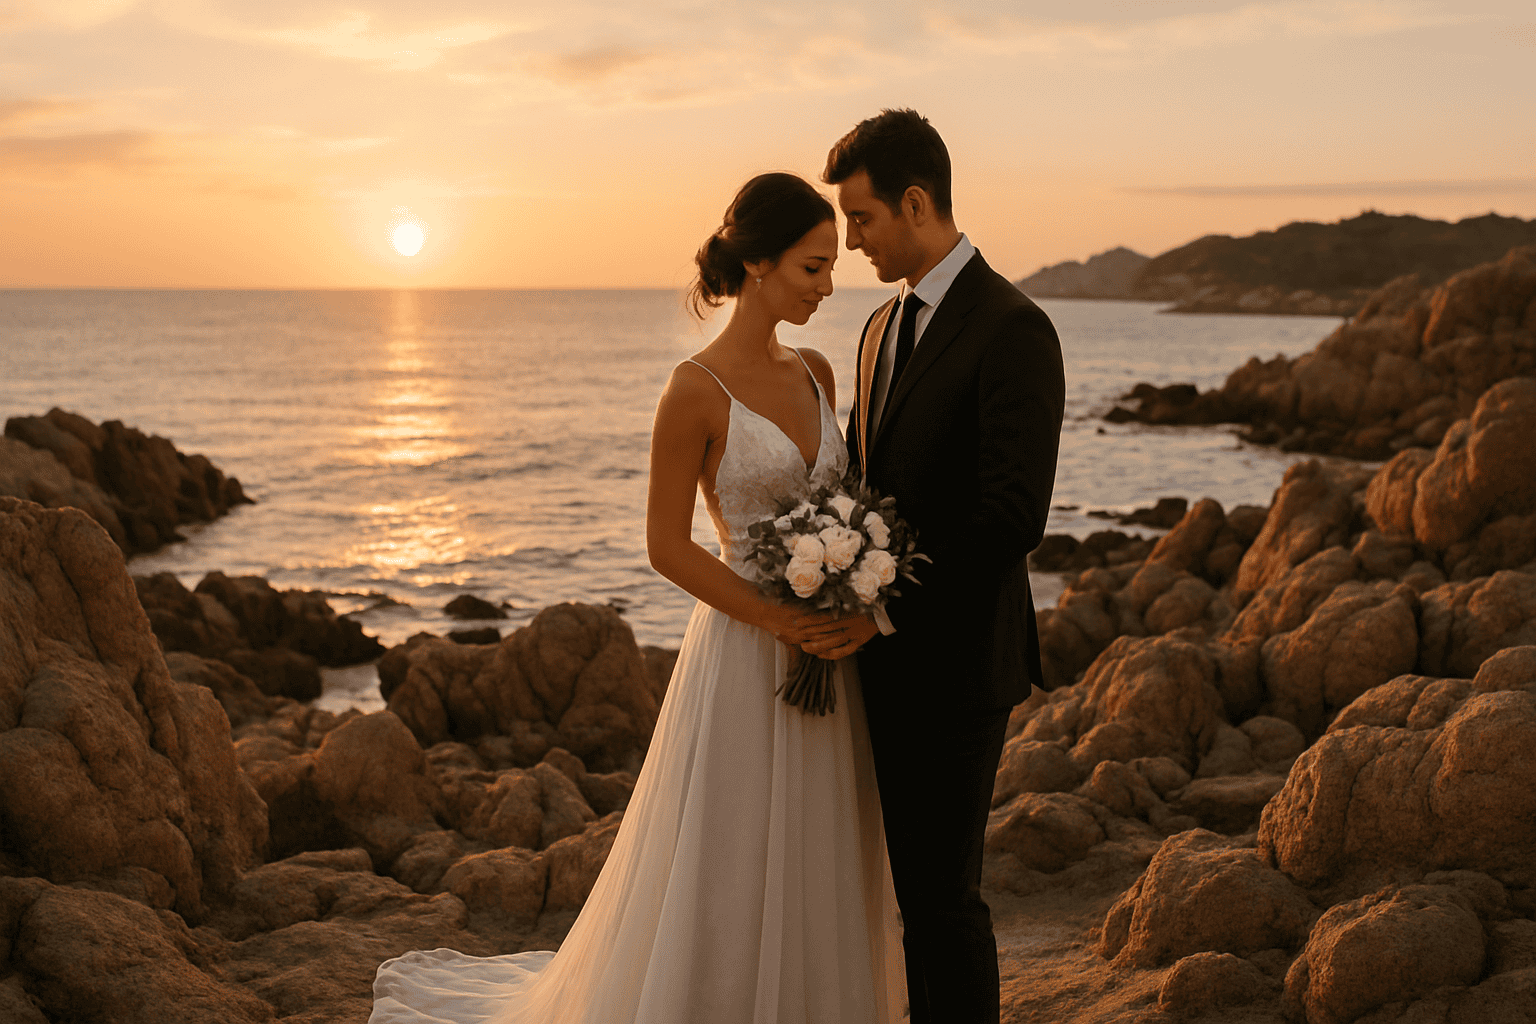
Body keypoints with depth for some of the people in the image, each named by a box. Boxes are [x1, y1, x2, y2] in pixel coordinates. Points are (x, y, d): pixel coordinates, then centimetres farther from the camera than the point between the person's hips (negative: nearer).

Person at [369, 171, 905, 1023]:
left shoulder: (814, 372, 6)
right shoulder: (696, 389, -14)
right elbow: (667, 547, -13)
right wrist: (781, 623, -17)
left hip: (825, 653, 7)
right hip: (745, 659, -7)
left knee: (813, 879, 16)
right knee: (727, 875, 4)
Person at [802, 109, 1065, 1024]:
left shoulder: (1013, 329, -15)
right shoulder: (886, 328, 13)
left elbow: (1013, 518, -22)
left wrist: (883, 611, -18)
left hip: (956, 662, -8)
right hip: (888, 657, 8)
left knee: (943, 891, 0)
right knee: (916, 882, 15)